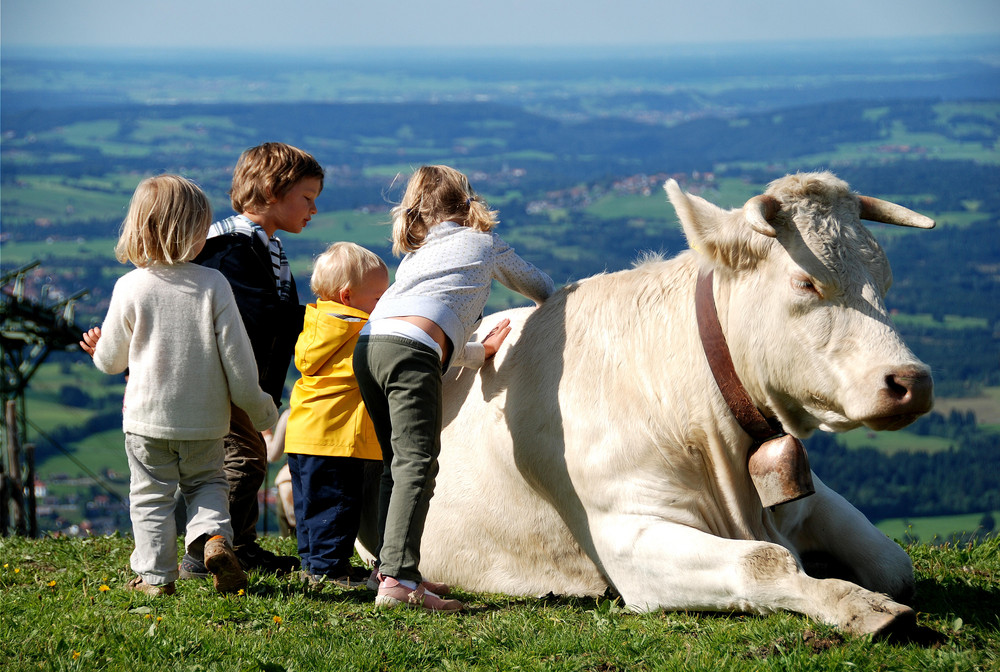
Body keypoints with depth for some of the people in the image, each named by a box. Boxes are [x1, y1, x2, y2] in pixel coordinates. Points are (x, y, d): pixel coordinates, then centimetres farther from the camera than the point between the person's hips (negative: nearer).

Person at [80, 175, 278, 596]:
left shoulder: (130, 288, -9)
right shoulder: (213, 284, -9)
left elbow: (111, 360, 1)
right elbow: (236, 354, -7)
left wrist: (101, 350, 26)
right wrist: (256, 407, 5)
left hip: (148, 418, -1)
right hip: (205, 419, 1)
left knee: (150, 496, 12)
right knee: (206, 482, 21)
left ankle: (155, 575, 11)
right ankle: (213, 535, -5)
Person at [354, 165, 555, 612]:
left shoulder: (415, 254, 37)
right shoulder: (484, 244, 24)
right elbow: (539, 287, 40)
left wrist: (479, 353, 50)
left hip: (369, 344, 7)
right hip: (410, 353, -7)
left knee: (397, 466, 17)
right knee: (416, 465, -15)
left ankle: (393, 568, 14)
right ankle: (398, 579, -28)